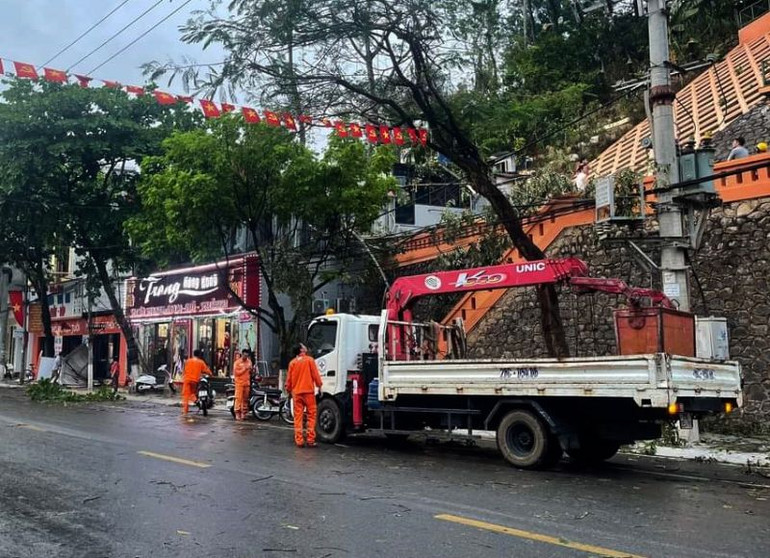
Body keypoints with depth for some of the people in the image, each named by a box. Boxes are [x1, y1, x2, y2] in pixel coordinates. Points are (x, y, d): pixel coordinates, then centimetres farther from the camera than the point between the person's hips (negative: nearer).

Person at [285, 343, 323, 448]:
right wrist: (319, 386, 6)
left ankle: (299, 441, 3)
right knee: (311, 416, 2)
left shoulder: (292, 363, 7)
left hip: (296, 393, 4)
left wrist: (289, 390, 23)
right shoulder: (309, 360, -4)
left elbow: (289, 379, 11)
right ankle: (310, 440, -3)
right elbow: (315, 374, -5)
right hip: (308, 391, -4)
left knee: (298, 417, 6)